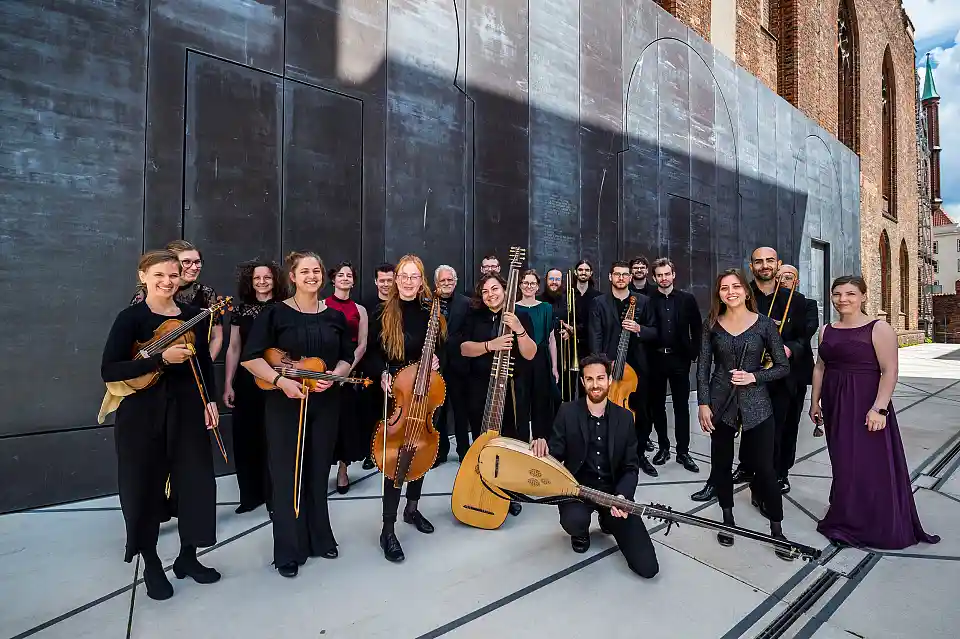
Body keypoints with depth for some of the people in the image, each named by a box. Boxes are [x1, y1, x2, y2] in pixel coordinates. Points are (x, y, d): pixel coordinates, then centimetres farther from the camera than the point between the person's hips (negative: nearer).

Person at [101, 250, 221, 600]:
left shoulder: (193, 315, 5)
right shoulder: (131, 317, -7)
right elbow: (109, 371, -14)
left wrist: (210, 400, 4)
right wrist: (160, 359, -24)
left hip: (187, 410, 4)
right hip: (143, 414, -3)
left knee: (199, 482, 6)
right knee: (145, 488, 7)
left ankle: (188, 557, 26)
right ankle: (151, 565, 28)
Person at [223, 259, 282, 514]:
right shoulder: (241, 309, 7)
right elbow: (234, 349, 8)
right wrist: (228, 385, 3)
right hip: (246, 381, 3)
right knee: (245, 438, 9)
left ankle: (274, 496, 18)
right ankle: (251, 494, 26)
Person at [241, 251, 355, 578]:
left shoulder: (335, 316, 5)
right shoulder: (275, 313, -5)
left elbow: (347, 358, 9)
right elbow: (250, 357, -9)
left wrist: (333, 375, -11)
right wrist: (280, 380, -21)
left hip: (325, 402, 3)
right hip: (284, 404, -3)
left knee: (318, 471, 14)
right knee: (286, 474, 5)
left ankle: (321, 538, 32)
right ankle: (289, 550, 21)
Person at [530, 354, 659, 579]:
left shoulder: (624, 417, 0)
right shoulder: (567, 412, -6)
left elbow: (631, 467, 1)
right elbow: (556, 455, -6)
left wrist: (622, 495, -19)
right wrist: (544, 449, -31)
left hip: (614, 491, 2)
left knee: (647, 567, -8)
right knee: (573, 521, -37)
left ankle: (608, 521, 24)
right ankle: (581, 532, 6)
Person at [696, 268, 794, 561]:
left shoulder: (764, 324, -2)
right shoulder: (711, 325, 1)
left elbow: (783, 367, 2)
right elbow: (703, 368, 1)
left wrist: (754, 377, -14)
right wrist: (703, 404, -5)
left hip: (755, 403, -1)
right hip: (720, 402, 2)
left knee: (764, 466, 1)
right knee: (721, 463, 10)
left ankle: (776, 528, 22)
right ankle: (728, 518, 30)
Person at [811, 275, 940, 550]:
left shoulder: (879, 328, -8)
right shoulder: (827, 331, 8)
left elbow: (889, 371, -13)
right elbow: (820, 367, 12)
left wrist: (879, 408, -20)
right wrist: (815, 401, 12)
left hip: (865, 404, -5)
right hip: (835, 405, 5)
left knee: (869, 463, 3)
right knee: (843, 464, 13)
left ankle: (876, 527, 20)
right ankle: (847, 520, 27)